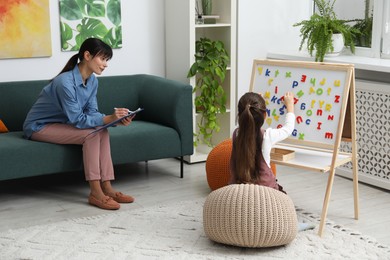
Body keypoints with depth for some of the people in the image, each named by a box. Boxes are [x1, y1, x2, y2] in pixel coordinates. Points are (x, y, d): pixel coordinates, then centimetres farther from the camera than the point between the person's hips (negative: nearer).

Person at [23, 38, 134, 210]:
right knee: (91, 134, -25)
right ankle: (95, 193, -23)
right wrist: (108, 119, -36)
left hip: (60, 124, 8)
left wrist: (116, 120, -22)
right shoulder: (65, 82, -30)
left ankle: (106, 188, -16)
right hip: (39, 127, -8)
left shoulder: (92, 81, -3)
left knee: (102, 131, -15)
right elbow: (77, 119, -29)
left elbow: (92, 112, -6)